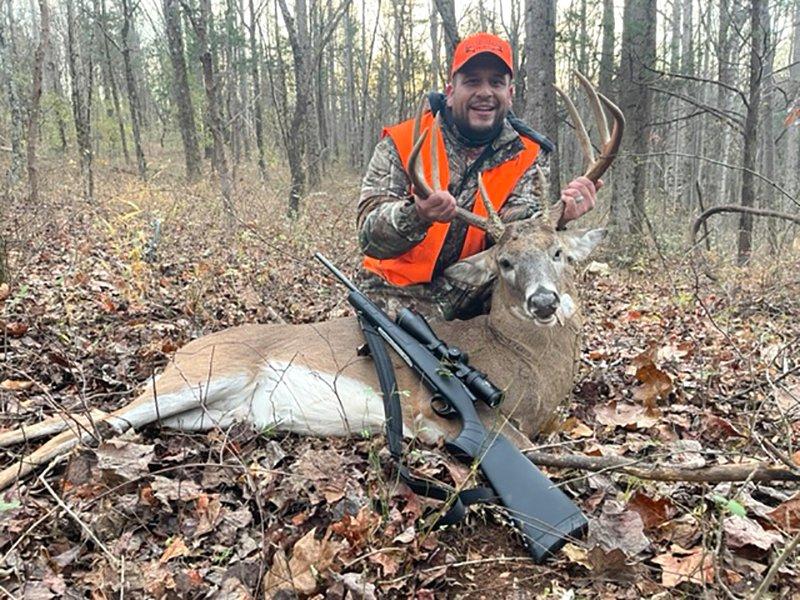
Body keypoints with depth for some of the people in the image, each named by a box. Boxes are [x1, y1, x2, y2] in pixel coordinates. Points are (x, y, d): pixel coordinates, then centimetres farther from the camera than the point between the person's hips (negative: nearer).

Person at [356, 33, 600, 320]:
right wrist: (416, 216, -39)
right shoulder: (401, 144, -7)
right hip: (398, 298, -2)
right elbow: (370, 236, -17)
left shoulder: (526, 157, 1)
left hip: (478, 302, 3)